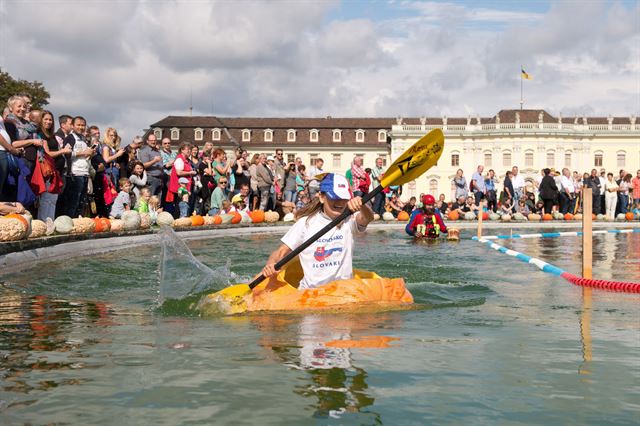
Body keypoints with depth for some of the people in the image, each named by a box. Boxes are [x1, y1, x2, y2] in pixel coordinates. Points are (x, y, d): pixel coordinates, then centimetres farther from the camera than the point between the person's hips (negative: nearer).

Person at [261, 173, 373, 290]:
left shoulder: (349, 220, 3)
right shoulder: (305, 223, 1)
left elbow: (368, 218, -17)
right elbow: (281, 251, 0)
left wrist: (361, 205, -40)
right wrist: (270, 265, -20)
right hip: (310, 289, 1)